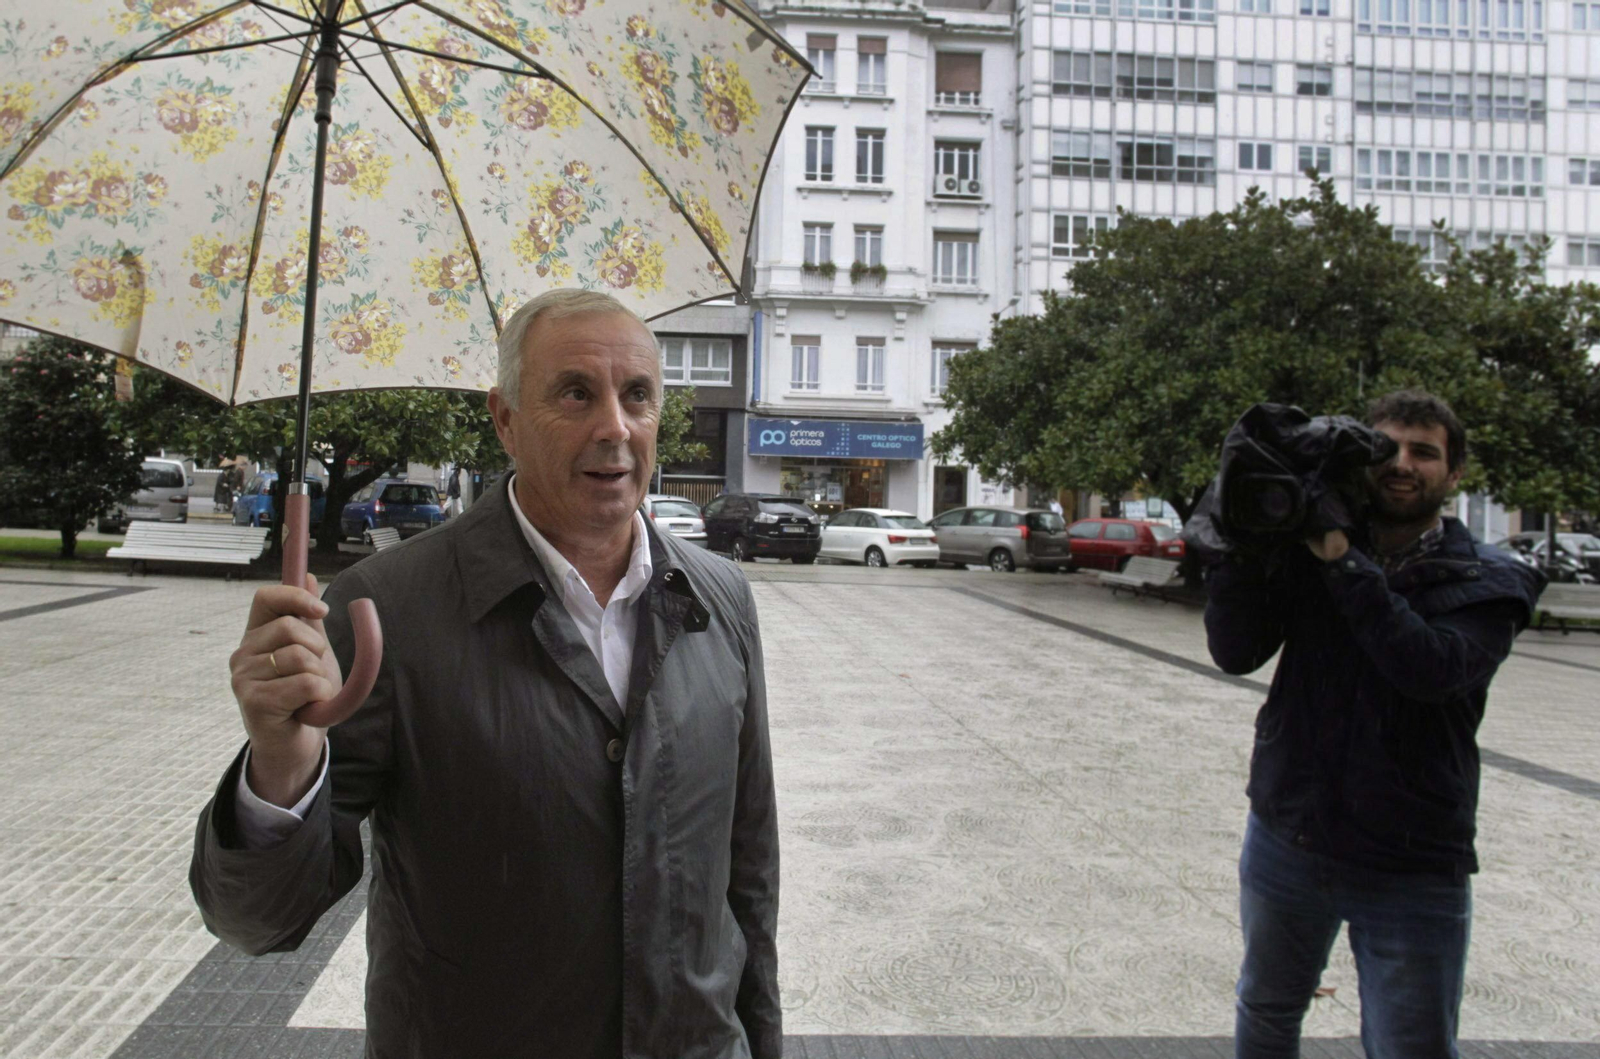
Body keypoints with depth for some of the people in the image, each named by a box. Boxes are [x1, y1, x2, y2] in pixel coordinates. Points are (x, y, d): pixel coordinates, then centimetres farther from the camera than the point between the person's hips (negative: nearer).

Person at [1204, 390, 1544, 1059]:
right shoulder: (1308, 554, -1)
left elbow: (1431, 667, -23)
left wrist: (1345, 563, -23)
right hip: (1285, 838, 2)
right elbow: (1236, 653, -10)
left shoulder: (1486, 584, -4)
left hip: (1413, 868, -2)